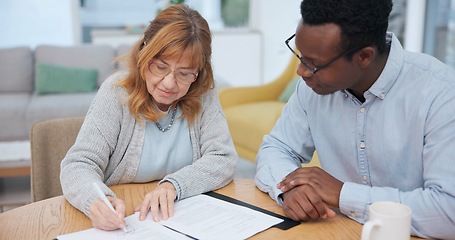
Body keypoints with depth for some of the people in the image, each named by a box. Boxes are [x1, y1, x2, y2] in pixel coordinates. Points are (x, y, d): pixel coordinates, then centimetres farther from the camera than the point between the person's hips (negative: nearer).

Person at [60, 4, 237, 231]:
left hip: (183, 219, 1)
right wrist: (98, 201, -34)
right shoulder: (118, 91, -10)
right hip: (119, 221, -1)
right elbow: (78, 164, -13)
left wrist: (173, 184, -25)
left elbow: (223, 159, -7)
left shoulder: (203, 95, -5)